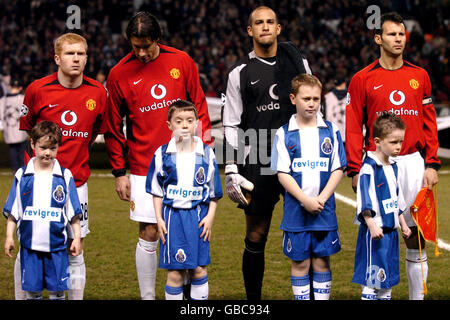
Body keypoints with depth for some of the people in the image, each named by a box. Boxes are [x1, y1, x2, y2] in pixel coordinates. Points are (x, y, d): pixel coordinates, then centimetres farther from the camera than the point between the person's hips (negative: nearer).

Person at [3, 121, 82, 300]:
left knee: (57, 291, 3)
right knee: (32, 289, 6)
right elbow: (12, 211, 8)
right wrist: (9, 236, 4)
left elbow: (74, 213, 6)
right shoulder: (22, 176, 3)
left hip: (57, 245, -1)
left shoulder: (65, 176, 1)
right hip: (29, 244, 1)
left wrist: (77, 237, 4)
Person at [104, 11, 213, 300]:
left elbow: (199, 106, 8)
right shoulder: (119, 74, -1)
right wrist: (119, 172, 3)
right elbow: (114, 126, 5)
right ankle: (147, 297, 10)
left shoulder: (182, 61, 1)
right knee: (149, 236, -1)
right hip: (144, 166, -1)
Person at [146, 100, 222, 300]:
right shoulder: (162, 154, 1)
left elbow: (214, 192, 8)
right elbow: (156, 190, 7)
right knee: (175, 272, -1)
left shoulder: (206, 154, 2)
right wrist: (159, 218, 0)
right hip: (172, 215, -1)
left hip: (198, 215, 1)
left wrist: (210, 217, -2)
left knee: (199, 268, 3)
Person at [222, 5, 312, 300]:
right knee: (256, 237, 4)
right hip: (257, 164, -1)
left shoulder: (298, 62, 10)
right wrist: (231, 171, -4)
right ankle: (253, 298, 15)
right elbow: (231, 125, 3)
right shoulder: (240, 72, 4)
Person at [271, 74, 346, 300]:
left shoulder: (331, 131, 4)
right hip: (295, 209, -1)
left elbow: (338, 169, 3)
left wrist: (322, 198, -10)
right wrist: (305, 200, -13)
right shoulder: (284, 134, 0)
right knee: (300, 262, 4)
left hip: (324, 210, 1)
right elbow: (282, 173, -4)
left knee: (322, 261, 6)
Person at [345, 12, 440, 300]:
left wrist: (432, 164, 1)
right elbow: (353, 129, 0)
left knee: (417, 234, 5)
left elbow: (429, 123, 9)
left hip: (413, 163, 2)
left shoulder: (420, 76, 9)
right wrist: (356, 170, -6)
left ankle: (418, 296, 13)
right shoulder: (363, 79, 1)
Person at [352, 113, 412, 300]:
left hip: (390, 230, 9)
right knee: (372, 277, -6)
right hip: (374, 231, -8)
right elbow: (364, 201, -19)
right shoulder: (369, 167, -14)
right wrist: (372, 225, -24)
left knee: (387, 276, 13)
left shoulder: (393, 167, 12)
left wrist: (403, 224, 23)